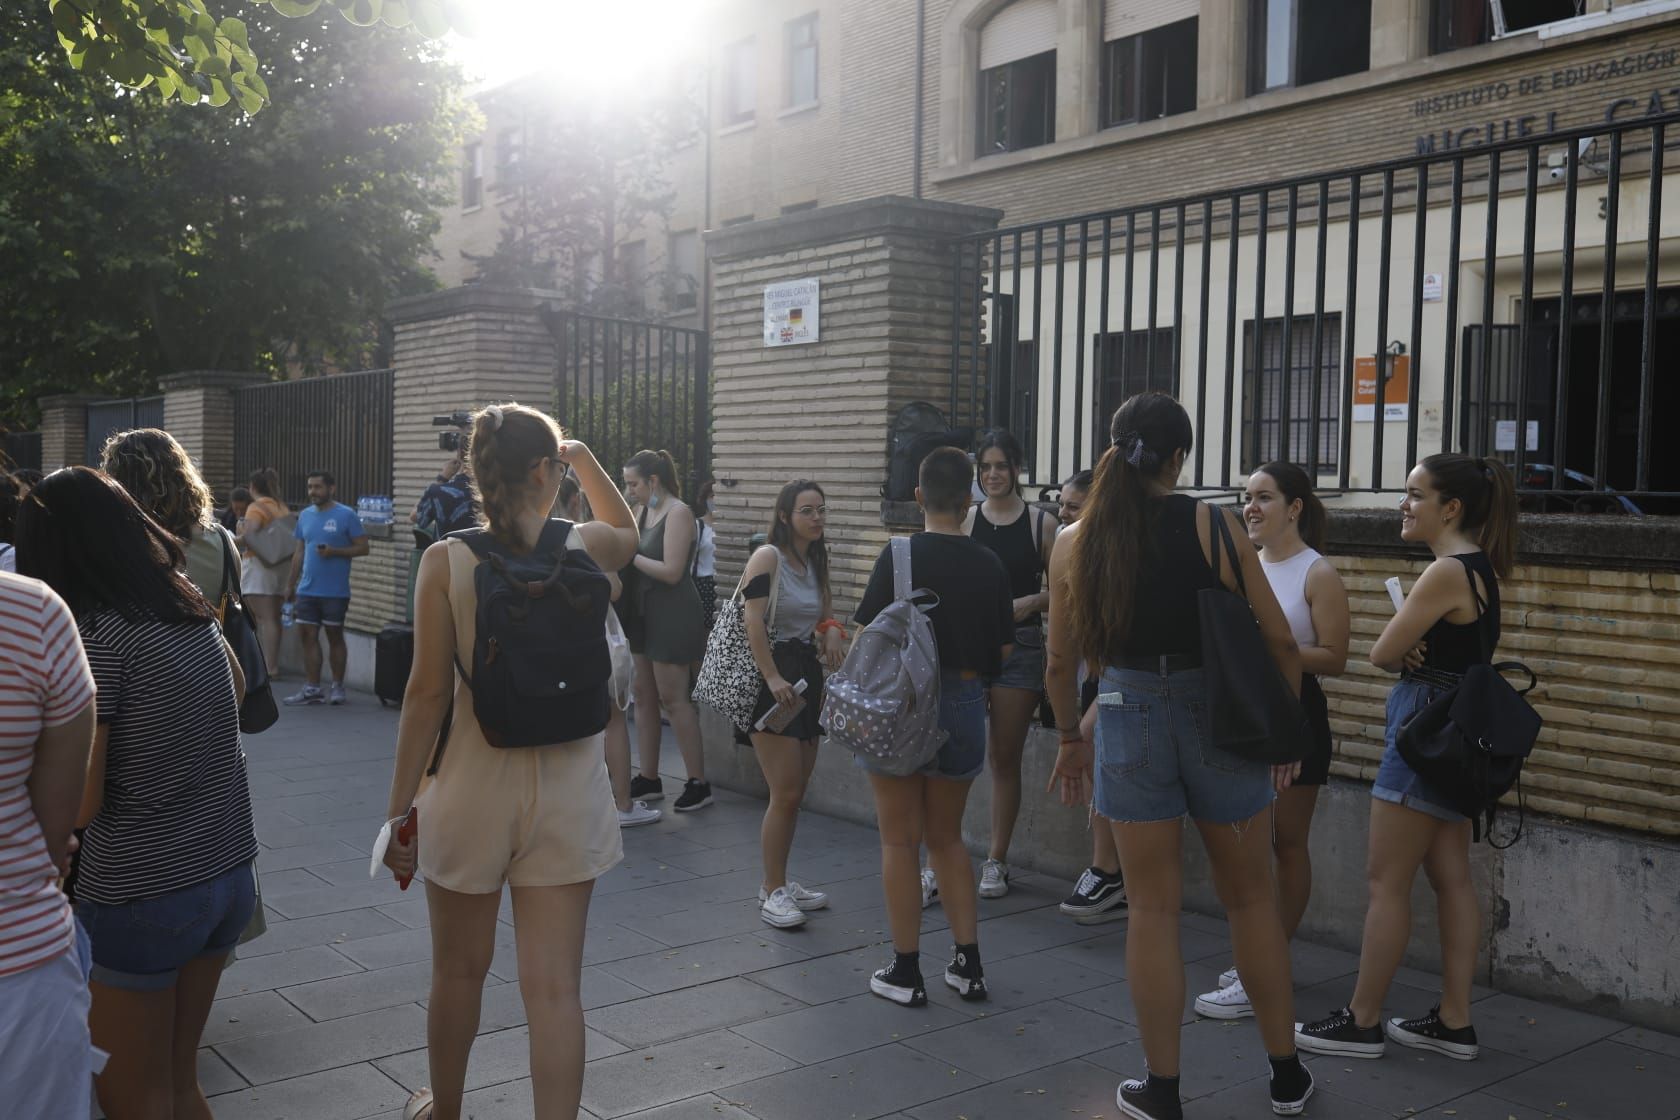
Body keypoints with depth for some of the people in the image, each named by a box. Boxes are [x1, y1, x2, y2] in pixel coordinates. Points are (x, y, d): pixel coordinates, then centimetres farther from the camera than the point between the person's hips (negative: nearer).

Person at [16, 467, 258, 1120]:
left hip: (141, 895, -7)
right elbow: (237, 690, 25)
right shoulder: (193, 611, 3)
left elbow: (81, 803, -15)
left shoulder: (94, 636, -17)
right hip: (231, 875, 7)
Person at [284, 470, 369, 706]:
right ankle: (312, 689, 10)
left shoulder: (346, 515, -6)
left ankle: (337, 687, 15)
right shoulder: (305, 515, 11)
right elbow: (300, 552, 16)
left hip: (335, 591, -5)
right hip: (307, 589, 5)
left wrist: (334, 552, -21)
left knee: (335, 637, 5)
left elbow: (362, 547, -8)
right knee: (307, 636, 4)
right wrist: (290, 584, 14)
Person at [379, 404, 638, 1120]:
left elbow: (427, 693, -8)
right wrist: (585, 461, 20)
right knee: (554, 987, 5)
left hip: (474, 786, 0)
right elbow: (628, 530, 21)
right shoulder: (586, 548, -5)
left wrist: (399, 806, -1)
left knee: (459, 970, 20)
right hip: (567, 792, 0)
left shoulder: (446, 561, -9)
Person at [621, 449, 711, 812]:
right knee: (644, 696, 11)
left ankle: (699, 783, 2)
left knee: (673, 698, -6)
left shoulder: (678, 513, -14)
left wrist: (630, 555, -15)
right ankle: (648, 780, 19)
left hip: (673, 615, -9)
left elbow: (671, 571, -20)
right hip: (645, 612, 9)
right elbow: (642, 559, 12)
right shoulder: (646, 511, 12)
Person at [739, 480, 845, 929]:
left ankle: (778, 883, 24)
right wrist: (773, 678, -27)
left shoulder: (815, 562, 14)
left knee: (795, 792, 12)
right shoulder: (768, 557, -11)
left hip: (806, 676, 8)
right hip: (772, 680, -8)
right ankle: (772, 892, 3)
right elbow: (754, 624, -19)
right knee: (785, 793, -9)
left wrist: (832, 630, -2)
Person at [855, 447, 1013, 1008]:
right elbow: (1002, 651, 3)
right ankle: (968, 963, 18)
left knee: (900, 840, 6)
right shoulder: (989, 565, -3)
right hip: (965, 707, 4)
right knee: (947, 837, 18)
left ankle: (906, 971, 11)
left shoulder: (900, 556, -13)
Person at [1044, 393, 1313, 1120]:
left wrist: (1070, 738, 18)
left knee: (1153, 910, 10)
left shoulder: (1075, 540, -1)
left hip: (1128, 717, 1)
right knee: (1251, 899, 15)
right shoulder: (1211, 526, -7)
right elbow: (1280, 638, -6)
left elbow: (1062, 658, 4)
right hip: (1218, 714, -1)